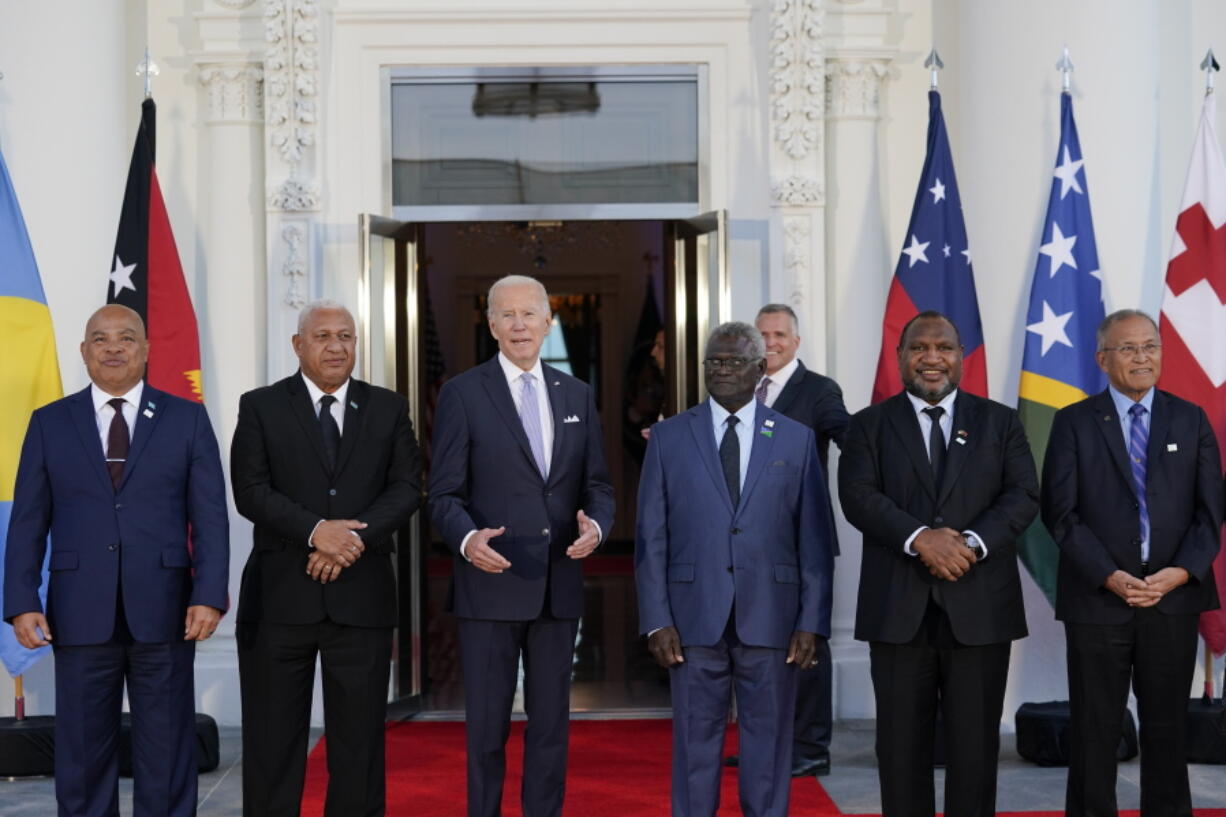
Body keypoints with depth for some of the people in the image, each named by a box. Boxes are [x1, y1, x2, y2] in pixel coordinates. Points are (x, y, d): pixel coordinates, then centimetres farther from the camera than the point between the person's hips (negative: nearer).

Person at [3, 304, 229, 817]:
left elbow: (210, 518, 1)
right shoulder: (50, 423, 8)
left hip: (163, 613, -1)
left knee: (167, 751, 6)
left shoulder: (187, 419, 6)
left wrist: (209, 596, -9)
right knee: (82, 752, 8)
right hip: (80, 615, 1)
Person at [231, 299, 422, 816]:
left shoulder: (388, 409, 9)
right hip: (280, 596, -1)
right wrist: (316, 531, -19)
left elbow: (407, 488, 0)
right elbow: (250, 491, -6)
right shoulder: (260, 407, 4)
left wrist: (354, 538, -15)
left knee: (359, 737, 6)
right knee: (272, 739, 4)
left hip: (362, 596, 1)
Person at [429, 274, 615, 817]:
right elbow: (445, 494, -5)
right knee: (487, 726, 5)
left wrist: (595, 524, -11)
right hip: (491, 584, -3)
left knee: (551, 723, 11)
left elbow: (597, 485, 11)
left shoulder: (577, 395, 10)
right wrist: (467, 539, -24)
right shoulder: (463, 393, -2)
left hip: (559, 585, 4)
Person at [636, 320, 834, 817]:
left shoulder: (796, 439, 5)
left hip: (771, 619, 0)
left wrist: (813, 622, -4)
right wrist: (656, 620, -4)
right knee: (695, 745, 6)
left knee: (768, 746, 7)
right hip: (694, 619, 0)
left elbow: (814, 539, 3)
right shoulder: (669, 437, 5)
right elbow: (650, 537, 3)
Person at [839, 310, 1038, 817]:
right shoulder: (870, 425, 9)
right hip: (898, 607, 0)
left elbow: (1023, 496, 0)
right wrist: (919, 538, -20)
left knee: (975, 742, 5)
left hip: (979, 605, 1)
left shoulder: (1000, 422, 11)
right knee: (902, 742, 5)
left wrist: (974, 542, -17)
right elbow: (858, 496, -5)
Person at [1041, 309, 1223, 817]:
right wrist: (1110, 576, -14)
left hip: (1174, 598, 2)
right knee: (1095, 730, 5)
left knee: (1167, 727, 10)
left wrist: (1180, 573, -11)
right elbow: (1060, 512, -4)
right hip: (1097, 598, -2)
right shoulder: (1074, 423, 1)